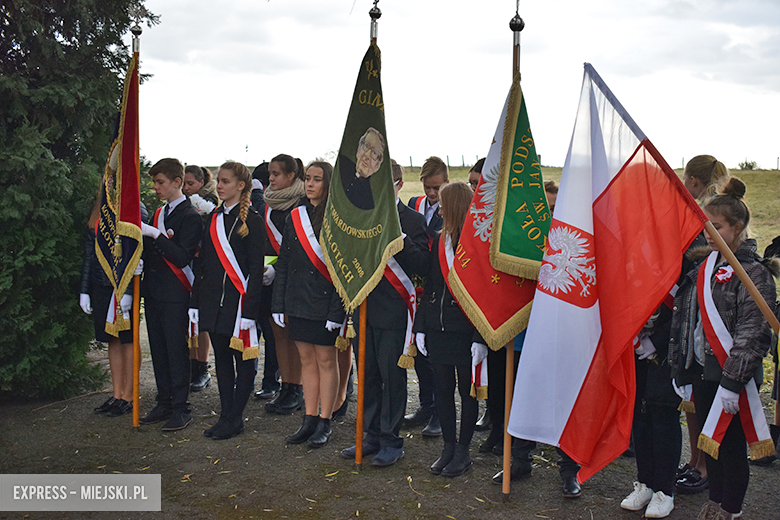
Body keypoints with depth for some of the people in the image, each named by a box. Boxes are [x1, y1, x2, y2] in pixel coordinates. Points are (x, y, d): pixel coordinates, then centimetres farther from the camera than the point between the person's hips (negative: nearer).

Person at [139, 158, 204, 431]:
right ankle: (164, 403, 23)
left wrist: (156, 235, -22)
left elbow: (183, 257, -19)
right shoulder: (159, 213, 16)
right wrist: (142, 237, 2)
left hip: (175, 296, -8)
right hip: (153, 292, 8)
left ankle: (181, 408, 6)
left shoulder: (190, 216, -10)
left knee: (176, 350, -3)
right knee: (158, 350, 13)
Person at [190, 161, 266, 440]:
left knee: (243, 359, 2)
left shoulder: (252, 220, -7)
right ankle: (226, 415, 21)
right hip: (213, 299, 7)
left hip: (239, 299, -7)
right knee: (221, 357, 12)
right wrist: (196, 301, 11)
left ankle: (235, 418, 11)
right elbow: (204, 262, 15)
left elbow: (256, 268, -10)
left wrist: (250, 309, -16)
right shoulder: (213, 217, 12)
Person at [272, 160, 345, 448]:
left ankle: (324, 423, 15)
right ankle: (310, 420, 22)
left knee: (326, 360, 5)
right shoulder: (295, 217, 9)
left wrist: (336, 311, -16)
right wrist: (279, 304, 6)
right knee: (307, 359, 12)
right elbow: (283, 263, 11)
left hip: (325, 302, -5)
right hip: (298, 301, 5)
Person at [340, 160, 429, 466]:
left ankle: (391, 441, 14)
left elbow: (421, 266, -15)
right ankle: (372, 435, 26)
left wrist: (398, 235, -23)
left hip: (393, 311, -5)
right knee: (368, 375, 13)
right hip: (364, 309, 5)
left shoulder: (412, 220, -3)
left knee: (392, 376, 1)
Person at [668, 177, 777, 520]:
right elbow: (686, 321, 14)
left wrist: (732, 382, -21)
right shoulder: (705, 265, 11)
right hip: (703, 371, 7)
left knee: (731, 443, 4)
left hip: (731, 375, -7)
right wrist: (681, 370, 14)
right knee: (709, 440, 16)